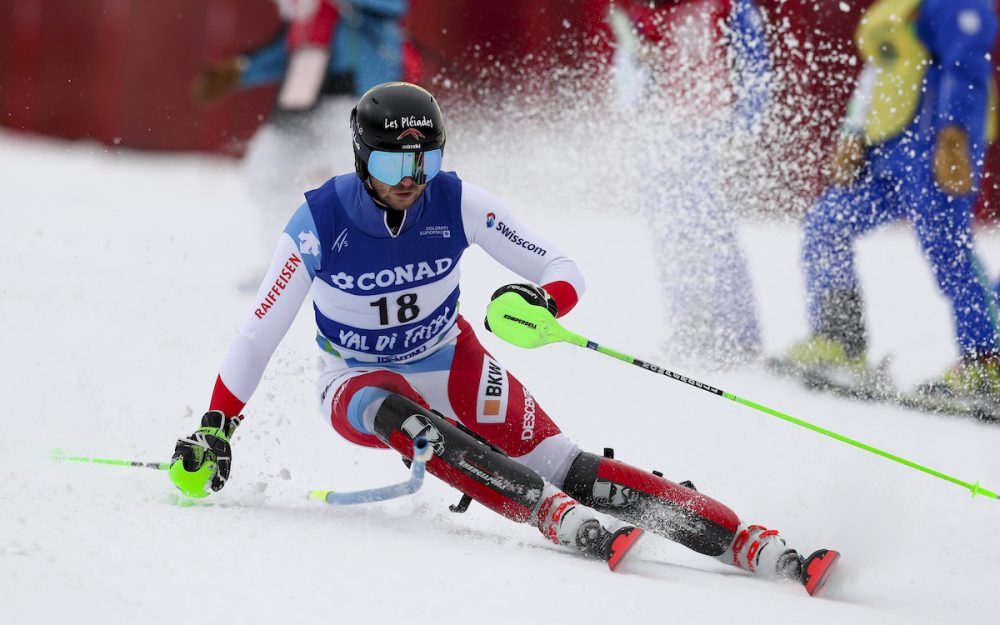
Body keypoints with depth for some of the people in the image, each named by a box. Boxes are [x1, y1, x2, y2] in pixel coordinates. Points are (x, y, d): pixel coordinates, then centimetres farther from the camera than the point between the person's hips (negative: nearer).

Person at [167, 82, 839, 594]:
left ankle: (755, 545, -29)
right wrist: (214, 432, -12)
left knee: (562, 468, -19)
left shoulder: (457, 203, -18)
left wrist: (543, 301, -37)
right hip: (360, 383, -1)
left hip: (450, 366, 1)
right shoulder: (321, 222, -21)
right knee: (404, 419, -38)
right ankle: (564, 522, -48)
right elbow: (258, 335, -12)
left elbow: (565, 270, -15)